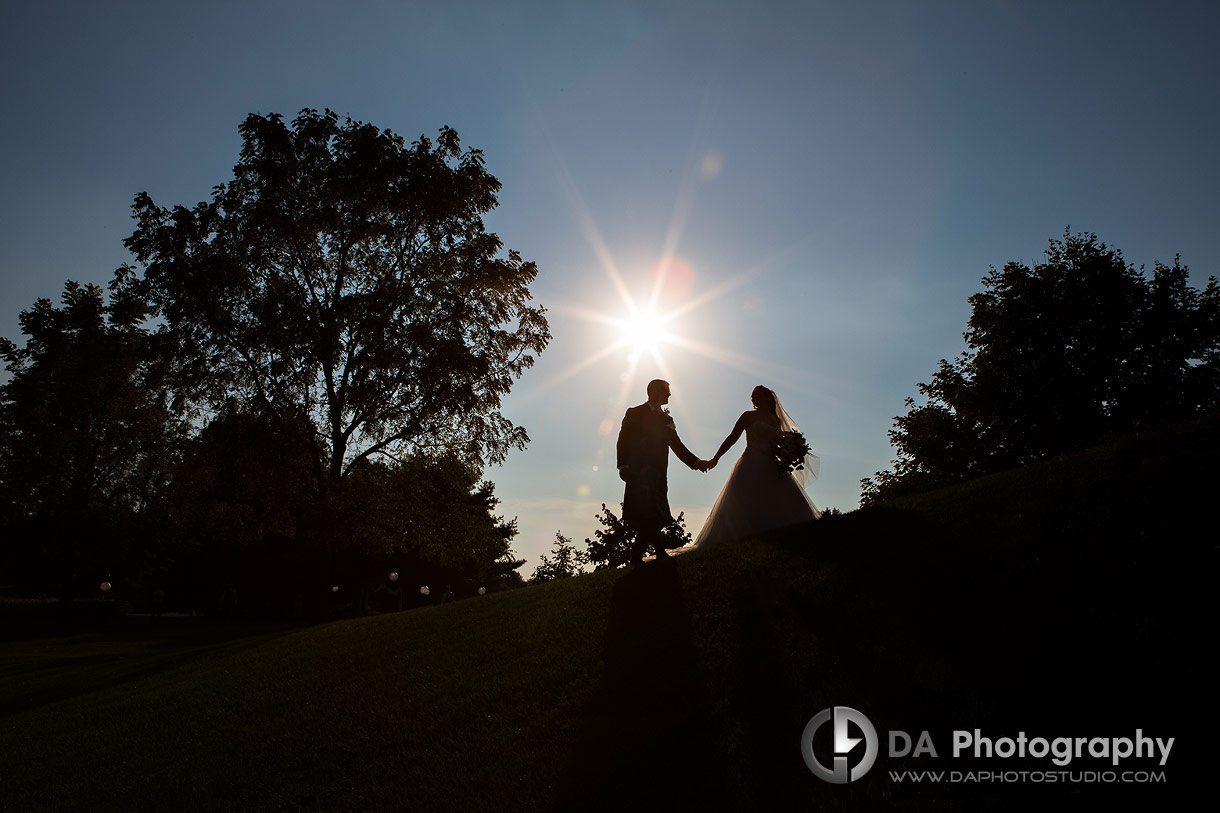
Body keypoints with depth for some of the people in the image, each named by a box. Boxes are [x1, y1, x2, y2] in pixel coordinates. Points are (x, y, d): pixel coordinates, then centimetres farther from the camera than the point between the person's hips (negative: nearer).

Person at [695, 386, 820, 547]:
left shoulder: (777, 420, 16)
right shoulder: (749, 416, 5)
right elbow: (732, 437, 3)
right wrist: (715, 458, -2)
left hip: (772, 468, 5)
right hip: (751, 467, -5)